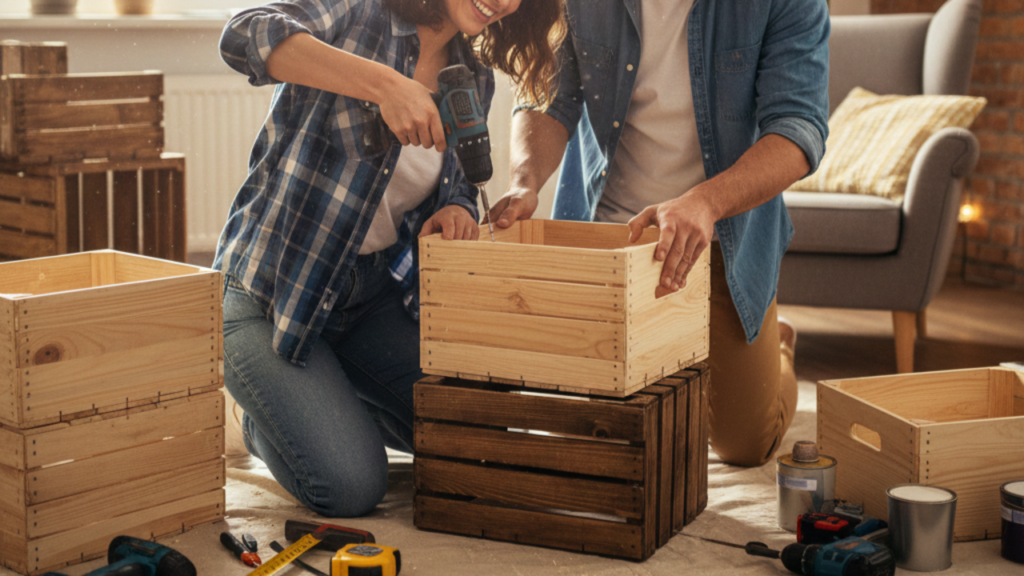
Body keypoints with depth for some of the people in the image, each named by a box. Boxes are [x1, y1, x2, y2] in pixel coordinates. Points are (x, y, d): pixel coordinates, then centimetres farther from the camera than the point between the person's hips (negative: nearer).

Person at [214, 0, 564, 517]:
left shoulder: (473, 80, 6)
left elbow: (458, 183, 17)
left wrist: (456, 211, -9)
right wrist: (383, 82, -40)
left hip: (375, 293, 7)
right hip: (270, 294, -6)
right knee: (350, 488, -18)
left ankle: (330, 404, 20)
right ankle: (269, 421, 15)